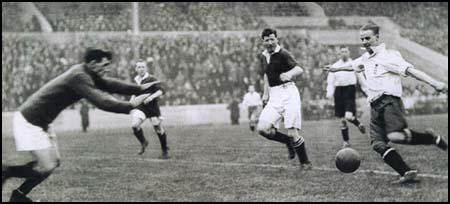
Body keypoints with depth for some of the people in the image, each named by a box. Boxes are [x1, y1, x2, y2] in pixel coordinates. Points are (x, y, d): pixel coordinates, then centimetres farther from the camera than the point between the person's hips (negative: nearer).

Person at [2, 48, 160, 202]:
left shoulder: (85, 73, 5)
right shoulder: (79, 77, -24)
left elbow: (110, 84, 14)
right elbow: (101, 101, -31)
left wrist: (140, 88, 10)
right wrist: (131, 105, -23)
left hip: (41, 122, 10)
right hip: (29, 121, -10)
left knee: (53, 162, 13)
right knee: (46, 168, -12)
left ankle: (19, 196, 22)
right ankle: (5, 172, 4)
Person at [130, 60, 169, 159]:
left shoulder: (151, 79, -10)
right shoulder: (135, 80, 7)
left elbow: (161, 90, -17)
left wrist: (151, 97, -30)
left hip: (152, 107, -4)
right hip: (140, 107, 4)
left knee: (159, 130, 2)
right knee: (134, 125, -19)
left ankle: (165, 151, 22)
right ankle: (143, 143, 7)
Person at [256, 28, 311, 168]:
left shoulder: (283, 54, -8)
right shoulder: (265, 56, 15)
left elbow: (299, 69, -22)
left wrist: (290, 73, -43)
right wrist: (266, 93, 23)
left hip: (288, 93, -6)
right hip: (274, 97, 6)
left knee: (292, 133, -12)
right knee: (262, 128, -10)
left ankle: (305, 163, 8)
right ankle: (289, 141, 14)